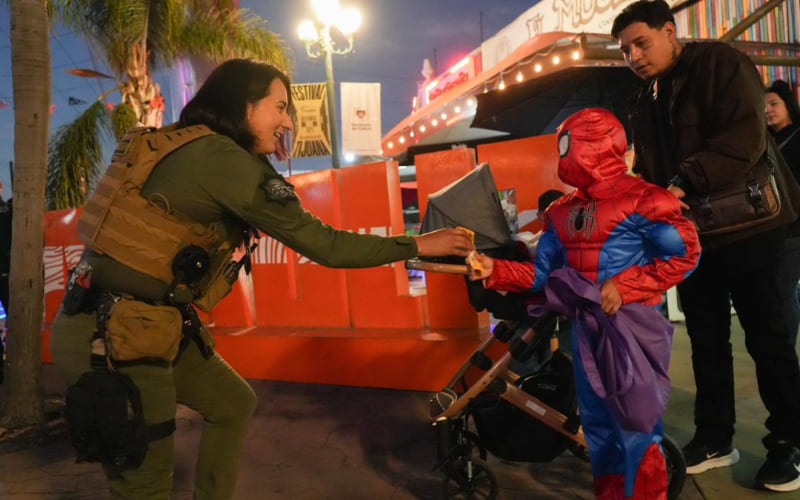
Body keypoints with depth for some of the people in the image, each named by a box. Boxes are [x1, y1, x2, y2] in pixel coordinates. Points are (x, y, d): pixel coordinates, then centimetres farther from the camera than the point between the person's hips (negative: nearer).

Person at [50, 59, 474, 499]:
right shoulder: (225, 159, -17)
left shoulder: (184, 146, 11)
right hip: (112, 332, -10)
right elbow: (323, 245, -15)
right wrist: (418, 245, -6)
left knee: (233, 404, 20)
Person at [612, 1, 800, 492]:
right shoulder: (647, 103, 15)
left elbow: (746, 135, -22)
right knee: (706, 338, 11)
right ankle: (716, 437, 22)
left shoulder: (720, 62, -7)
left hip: (746, 226, -7)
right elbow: (649, 172, 15)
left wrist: (686, 181, -30)